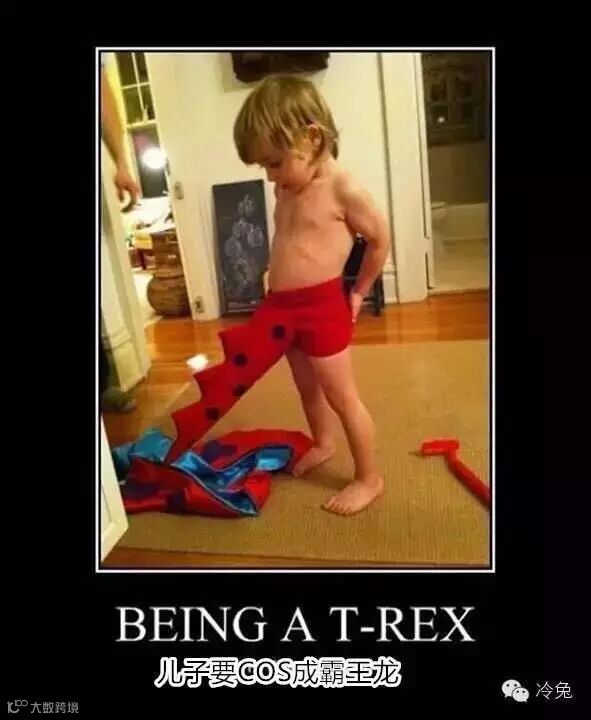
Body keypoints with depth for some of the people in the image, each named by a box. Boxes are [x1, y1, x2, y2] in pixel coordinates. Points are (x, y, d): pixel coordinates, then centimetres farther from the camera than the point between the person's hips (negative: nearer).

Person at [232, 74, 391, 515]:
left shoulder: (343, 189, -14)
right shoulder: (287, 189, 7)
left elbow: (380, 239, -4)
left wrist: (359, 293, 3)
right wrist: (276, 292, 12)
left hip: (321, 305, -7)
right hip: (283, 306, 8)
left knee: (342, 396, 2)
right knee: (307, 388, 23)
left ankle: (370, 478, 18)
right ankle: (322, 445, 46)